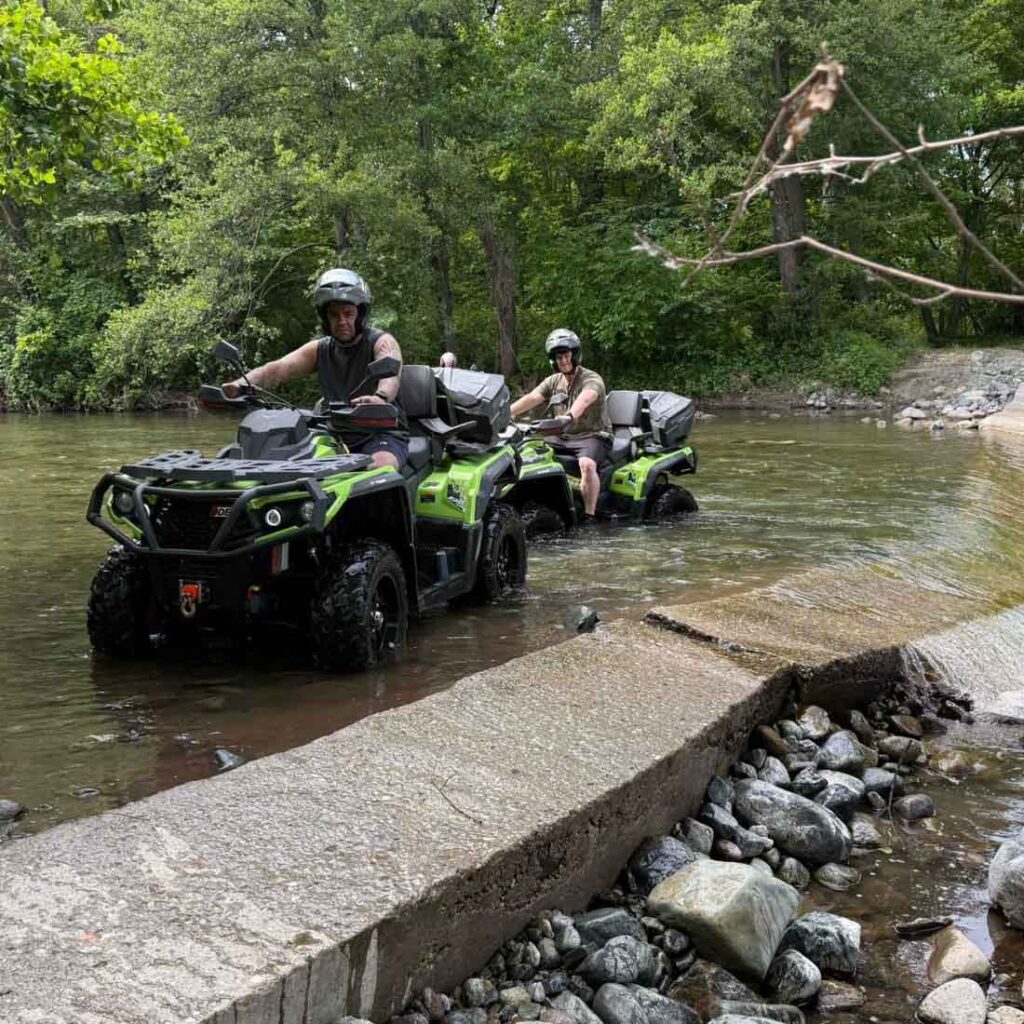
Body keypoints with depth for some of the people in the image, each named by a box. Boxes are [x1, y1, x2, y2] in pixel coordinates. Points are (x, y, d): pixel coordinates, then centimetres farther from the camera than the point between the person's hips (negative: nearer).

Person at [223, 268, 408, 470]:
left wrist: (380, 397, -52)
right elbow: (277, 368, -3)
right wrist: (241, 384, -25)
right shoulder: (320, 349, 12)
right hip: (339, 436, 5)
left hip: (385, 433, -5)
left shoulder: (381, 342, -4)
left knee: (380, 467, -36)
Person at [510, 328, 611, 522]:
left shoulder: (592, 380, -11)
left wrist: (570, 416, -56)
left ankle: (589, 516, -30)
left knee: (587, 464, -37)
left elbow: (584, 400, -34)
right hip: (563, 437, 7)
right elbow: (531, 398, -5)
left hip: (594, 436, -6)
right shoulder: (554, 381, 10)